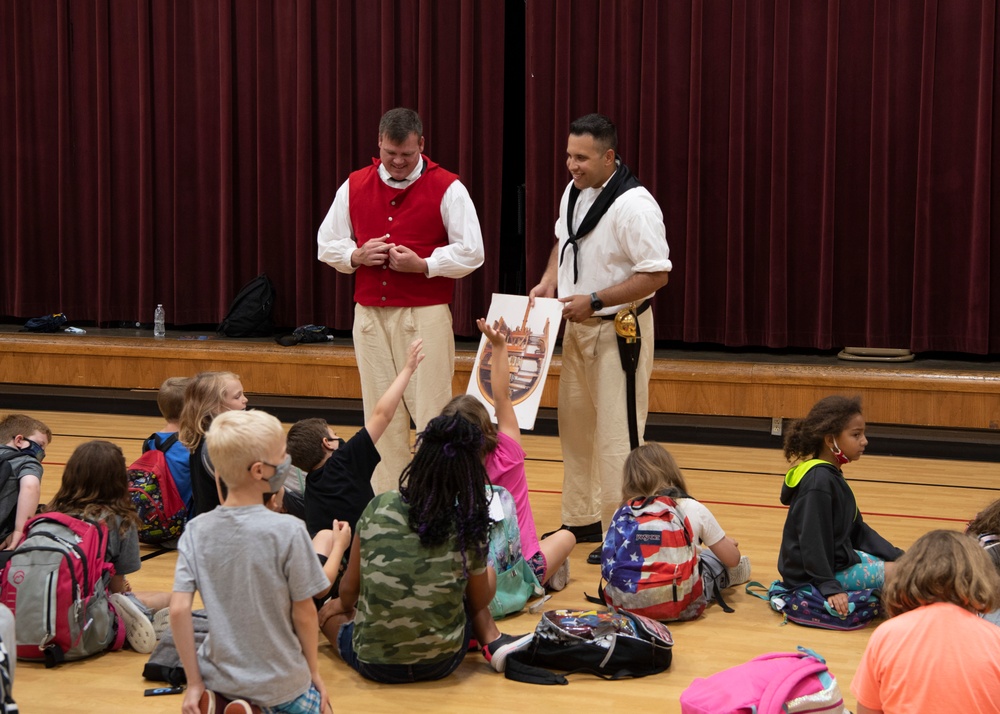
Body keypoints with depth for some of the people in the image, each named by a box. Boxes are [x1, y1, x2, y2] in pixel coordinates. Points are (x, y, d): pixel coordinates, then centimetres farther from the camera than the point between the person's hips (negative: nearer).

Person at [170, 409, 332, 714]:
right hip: (279, 680, -3)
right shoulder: (288, 531, -17)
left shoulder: (197, 531, -7)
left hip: (219, 674, 3)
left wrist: (194, 682, -3)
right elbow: (304, 613, -10)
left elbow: (178, 610, -11)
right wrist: (314, 672, 5)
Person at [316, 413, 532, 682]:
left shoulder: (377, 509, -9)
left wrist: (346, 606, 25)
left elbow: (348, 590, 1)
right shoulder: (467, 528, -10)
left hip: (375, 663, -1)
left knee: (330, 611, 32)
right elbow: (478, 604, 5)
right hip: (441, 663, 1)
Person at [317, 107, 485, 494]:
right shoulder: (355, 186, 9)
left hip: (425, 316, -4)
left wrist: (422, 265, -14)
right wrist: (357, 256, -5)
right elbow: (327, 243, 15)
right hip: (370, 315, 4)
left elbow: (471, 253, -4)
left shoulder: (446, 188, -2)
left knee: (431, 412, -6)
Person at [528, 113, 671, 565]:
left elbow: (657, 275, -23)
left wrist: (594, 301, -24)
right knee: (574, 423, 16)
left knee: (617, 434, -6)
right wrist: (548, 282, 2)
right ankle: (581, 520, 30)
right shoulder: (574, 192, 4)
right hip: (577, 326, 9)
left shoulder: (634, 205, -23)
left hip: (618, 331, -9)